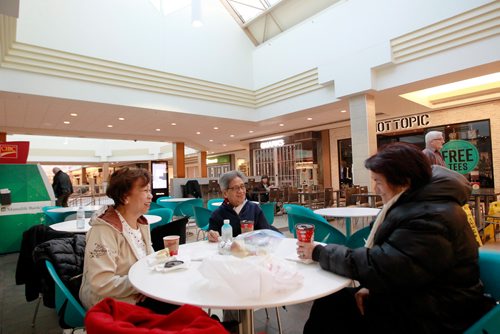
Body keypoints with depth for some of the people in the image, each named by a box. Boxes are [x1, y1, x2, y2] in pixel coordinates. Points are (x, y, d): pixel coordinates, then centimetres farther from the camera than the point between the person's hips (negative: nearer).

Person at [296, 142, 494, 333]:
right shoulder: (414, 203, 6)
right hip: (411, 298, 9)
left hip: (429, 316, -8)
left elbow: (377, 266, -28)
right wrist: (371, 287, -7)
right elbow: (382, 258, 9)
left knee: (331, 304, -11)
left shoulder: (431, 218, -26)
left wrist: (319, 252, -18)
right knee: (330, 299, -4)